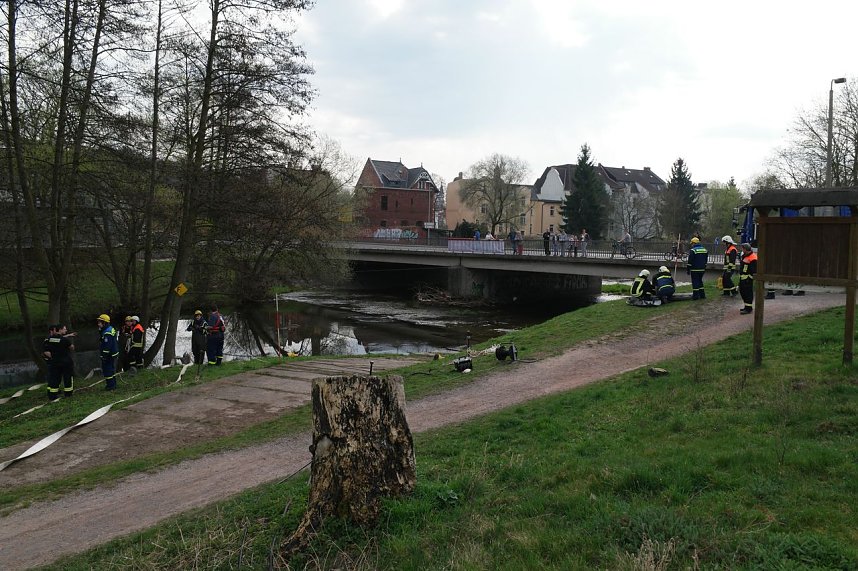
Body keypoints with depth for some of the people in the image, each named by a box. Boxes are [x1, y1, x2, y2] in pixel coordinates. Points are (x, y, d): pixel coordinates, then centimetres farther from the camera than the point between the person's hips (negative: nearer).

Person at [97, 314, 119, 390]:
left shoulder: (107, 333, -22)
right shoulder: (110, 329, 10)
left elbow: (107, 346, -24)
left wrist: (104, 357, -21)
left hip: (109, 355, -10)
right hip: (113, 354, 10)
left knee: (107, 370, -3)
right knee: (111, 370, 18)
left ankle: (110, 385, 2)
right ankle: (113, 385, 27)